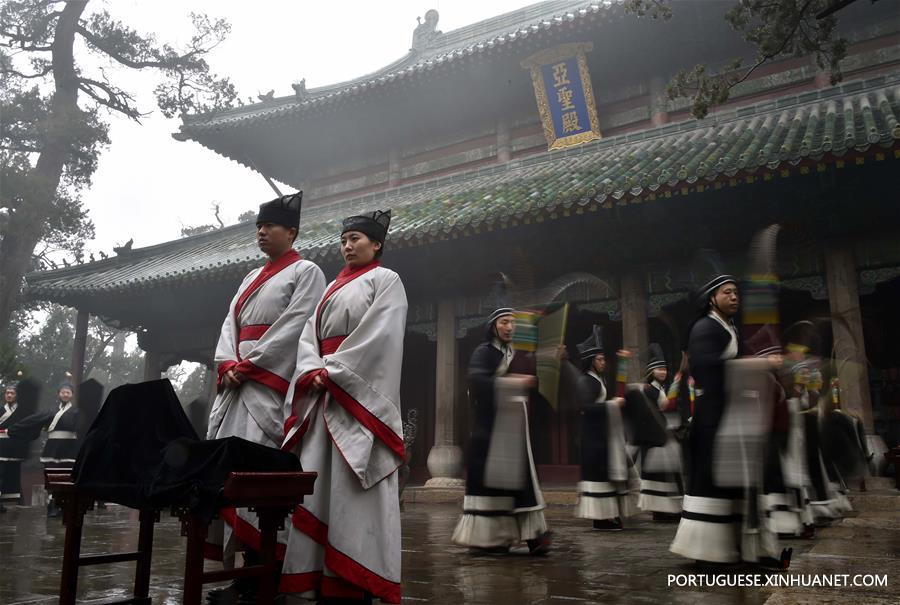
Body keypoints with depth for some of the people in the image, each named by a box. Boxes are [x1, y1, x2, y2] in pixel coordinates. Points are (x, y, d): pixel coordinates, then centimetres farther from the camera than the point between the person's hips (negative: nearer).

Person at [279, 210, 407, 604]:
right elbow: (309, 335, 13)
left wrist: (332, 370, -13)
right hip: (323, 396, 7)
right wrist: (314, 371, -7)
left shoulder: (386, 280, 4)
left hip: (360, 393, -7)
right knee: (317, 484, 0)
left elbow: (379, 336, -10)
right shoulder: (333, 288, 24)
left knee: (353, 486, -10)